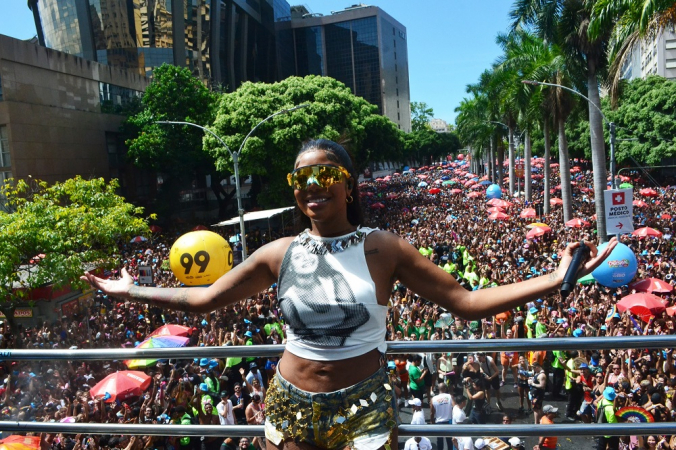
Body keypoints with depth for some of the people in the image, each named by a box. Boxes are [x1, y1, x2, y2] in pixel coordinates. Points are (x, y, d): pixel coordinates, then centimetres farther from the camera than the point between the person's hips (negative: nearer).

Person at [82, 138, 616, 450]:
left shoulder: (382, 249, -10)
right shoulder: (280, 253, -4)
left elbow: (466, 301, -12)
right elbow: (205, 298, 5)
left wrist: (554, 279, -18)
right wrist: (131, 290, 7)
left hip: (363, 407, -2)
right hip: (290, 404, 3)